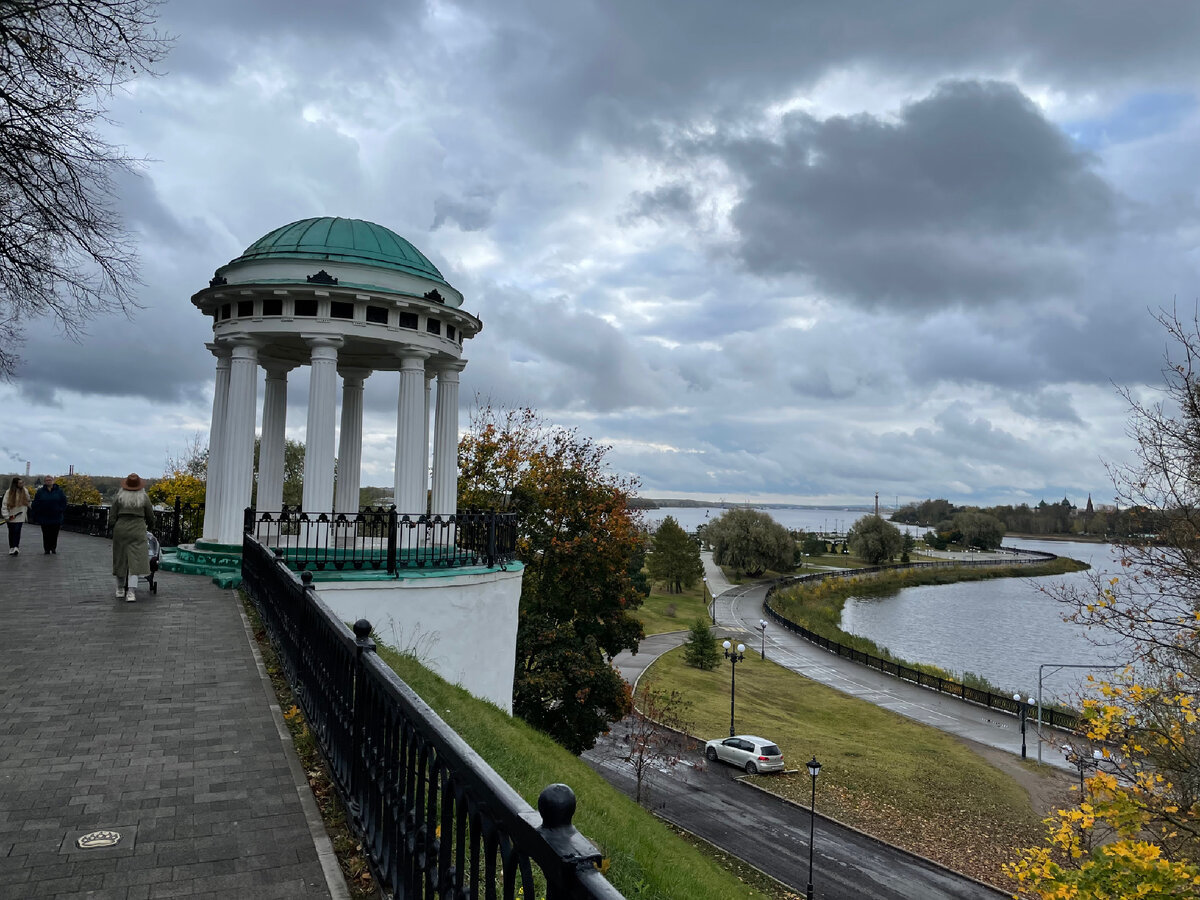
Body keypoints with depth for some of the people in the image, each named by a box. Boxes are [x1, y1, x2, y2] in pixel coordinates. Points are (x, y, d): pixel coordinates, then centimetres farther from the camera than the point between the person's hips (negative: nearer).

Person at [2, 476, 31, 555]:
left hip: (20, 516, 0)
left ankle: (16, 548, -5)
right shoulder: (9, 492, -3)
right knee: (11, 532, 3)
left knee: (17, 531, -5)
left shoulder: (25, 491, -3)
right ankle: (11, 548, 4)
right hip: (11, 517, 0)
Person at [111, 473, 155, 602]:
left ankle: (120, 588, 27)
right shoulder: (144, 498, 0)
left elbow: (112, 516, 2)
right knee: (135, 559, -5)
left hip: (121, 528, 2)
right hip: (137, 530, -2)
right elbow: (150, 516, 8)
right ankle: (130, 592, -14)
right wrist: (150, 527, 27)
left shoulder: (119, 497, 2)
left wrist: (114, 529, 14)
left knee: (120, 558, 15)